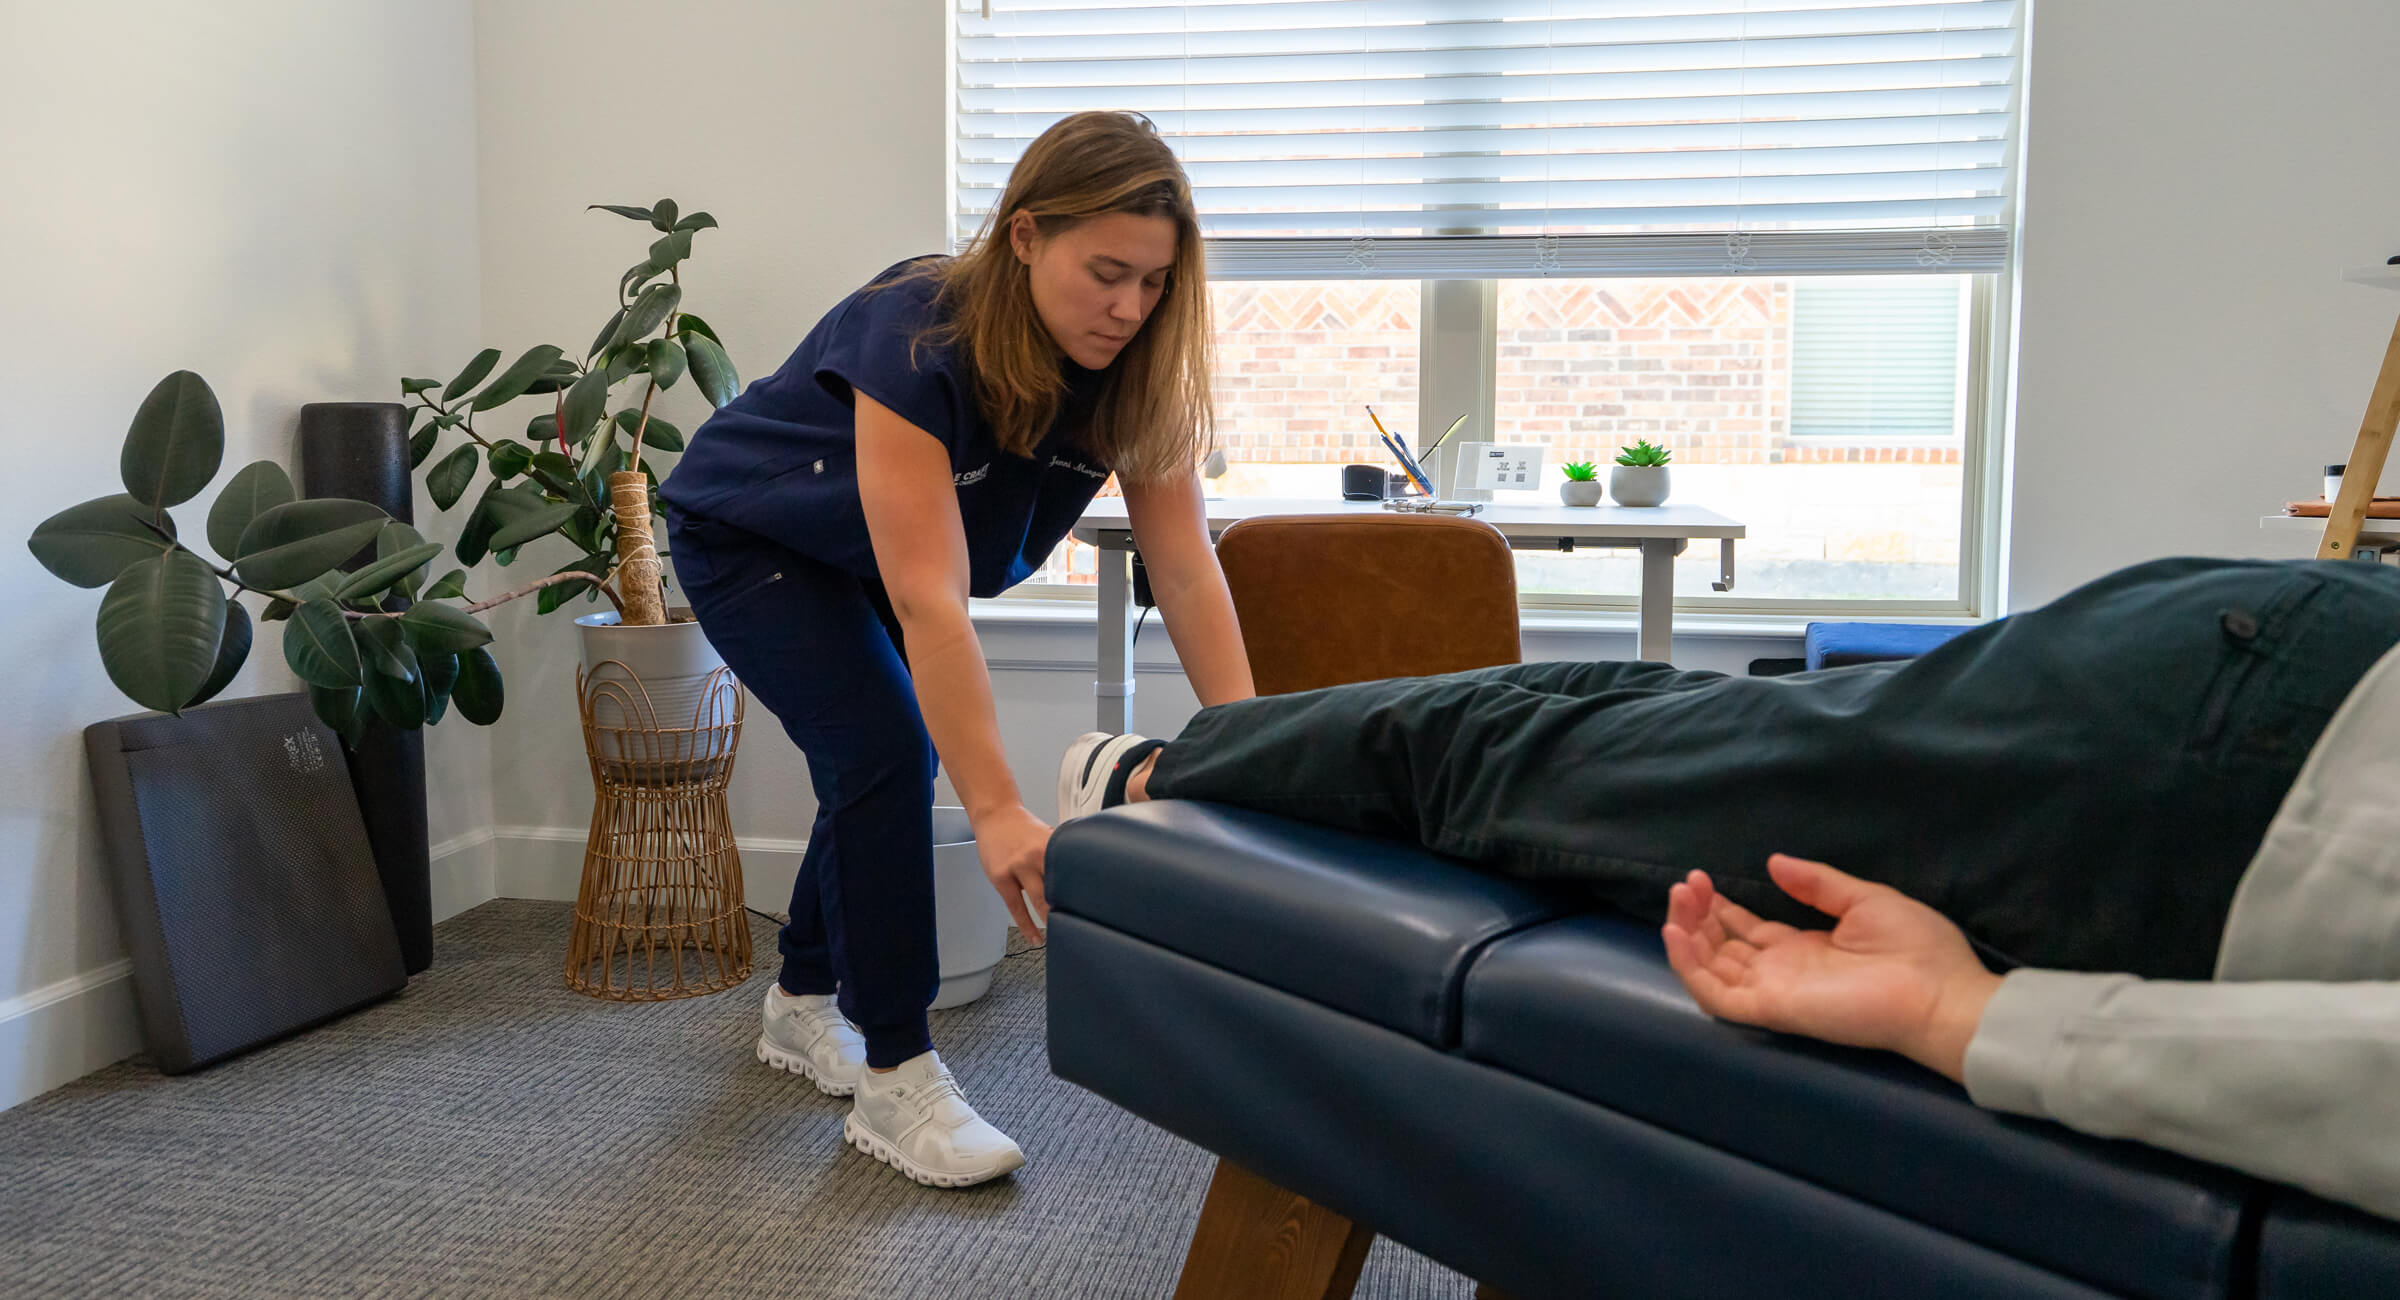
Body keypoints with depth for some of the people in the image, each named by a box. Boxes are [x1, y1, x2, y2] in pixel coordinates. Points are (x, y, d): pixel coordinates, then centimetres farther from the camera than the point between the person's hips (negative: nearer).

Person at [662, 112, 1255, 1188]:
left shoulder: (1133, 368, -21)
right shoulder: (915, 341, -39)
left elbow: (1185, 567, -25)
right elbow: (929, 601, -45)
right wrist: (999, 814, -50)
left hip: (868, 560, 6)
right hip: (748, 538, -6)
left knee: (902, 759, 7)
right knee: (883, 748, -19)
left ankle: (803, 1005, 31)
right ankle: (895, 1080, -8)